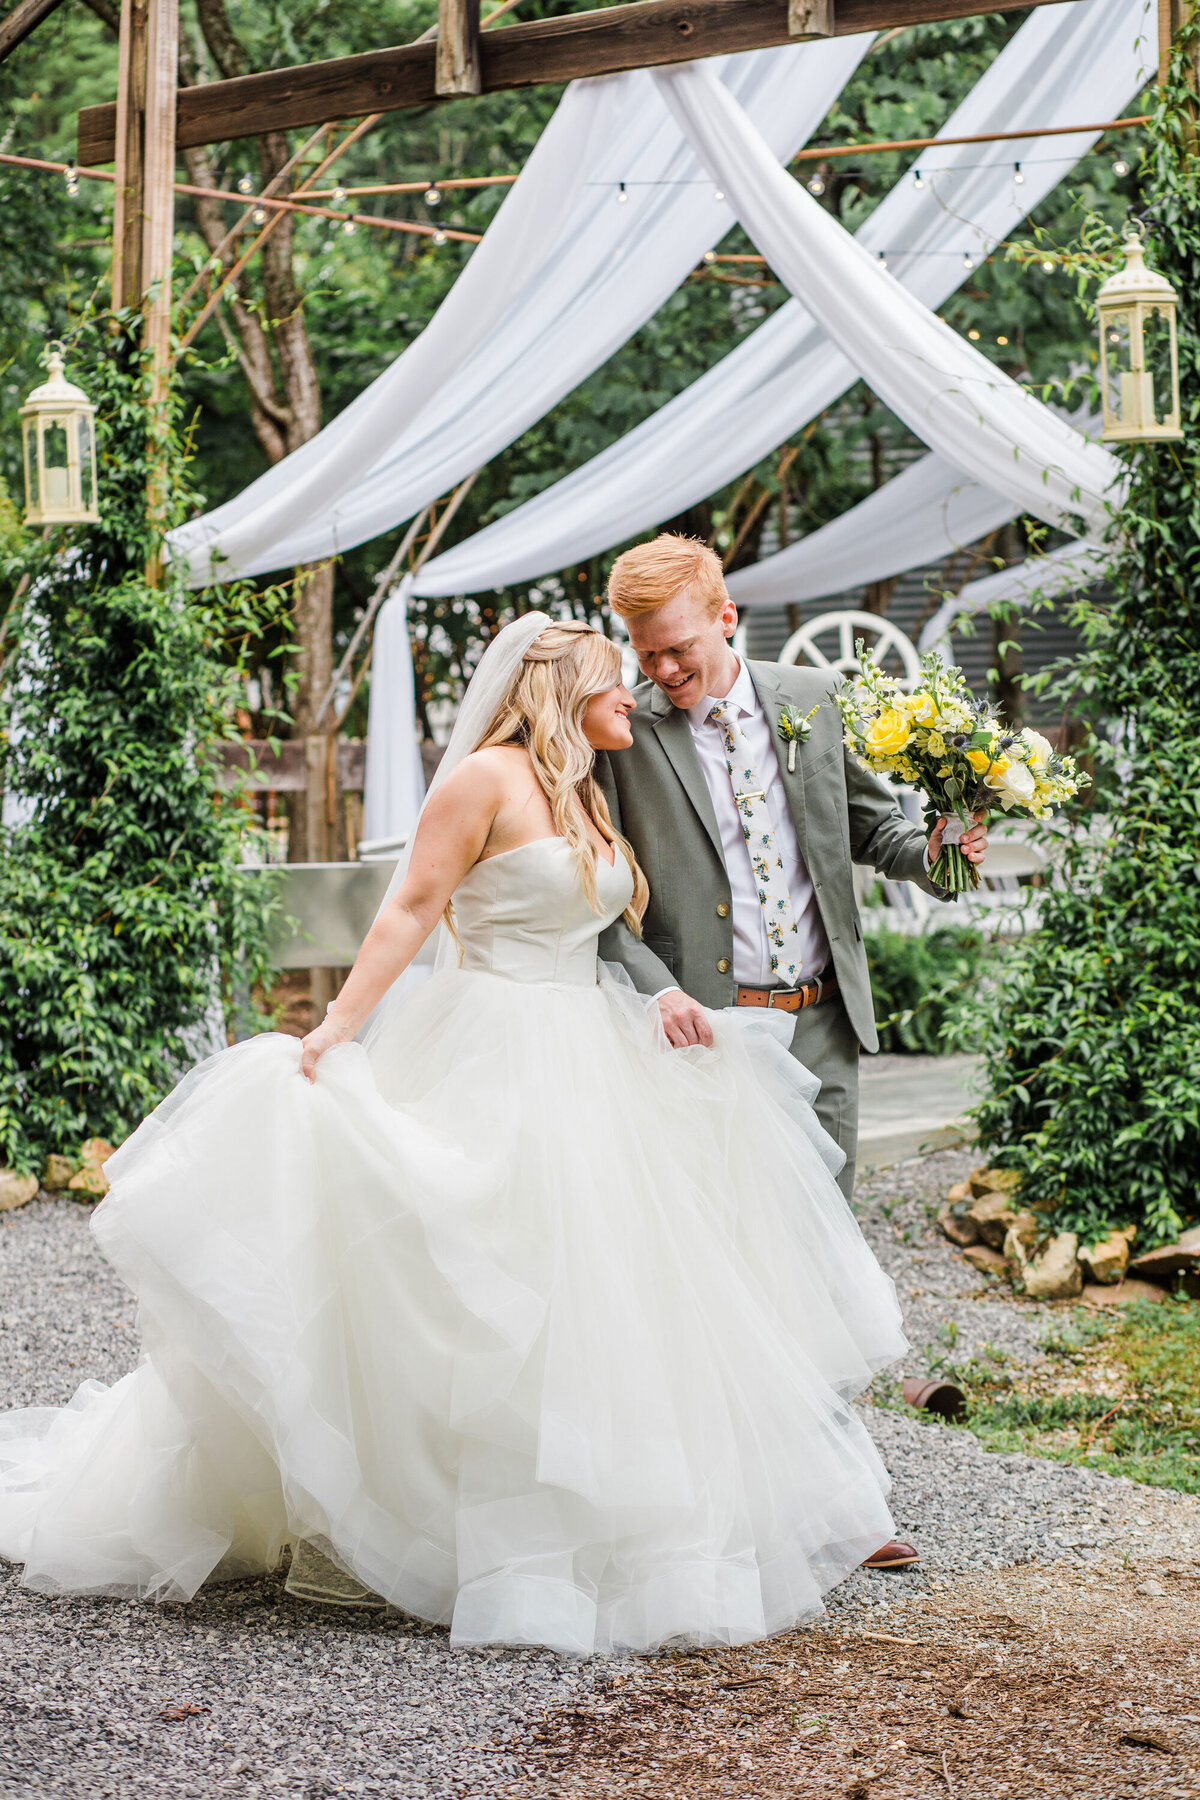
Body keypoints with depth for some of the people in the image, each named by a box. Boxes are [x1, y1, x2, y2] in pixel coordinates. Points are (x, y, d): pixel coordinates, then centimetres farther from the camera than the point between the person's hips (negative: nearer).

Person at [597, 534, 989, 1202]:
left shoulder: (816, 697, 5)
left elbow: (870, 824, 17)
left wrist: (929, 853, -4)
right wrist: (656, 990, -20)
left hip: (823, 1025, 3)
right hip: (705, 1029, -3)